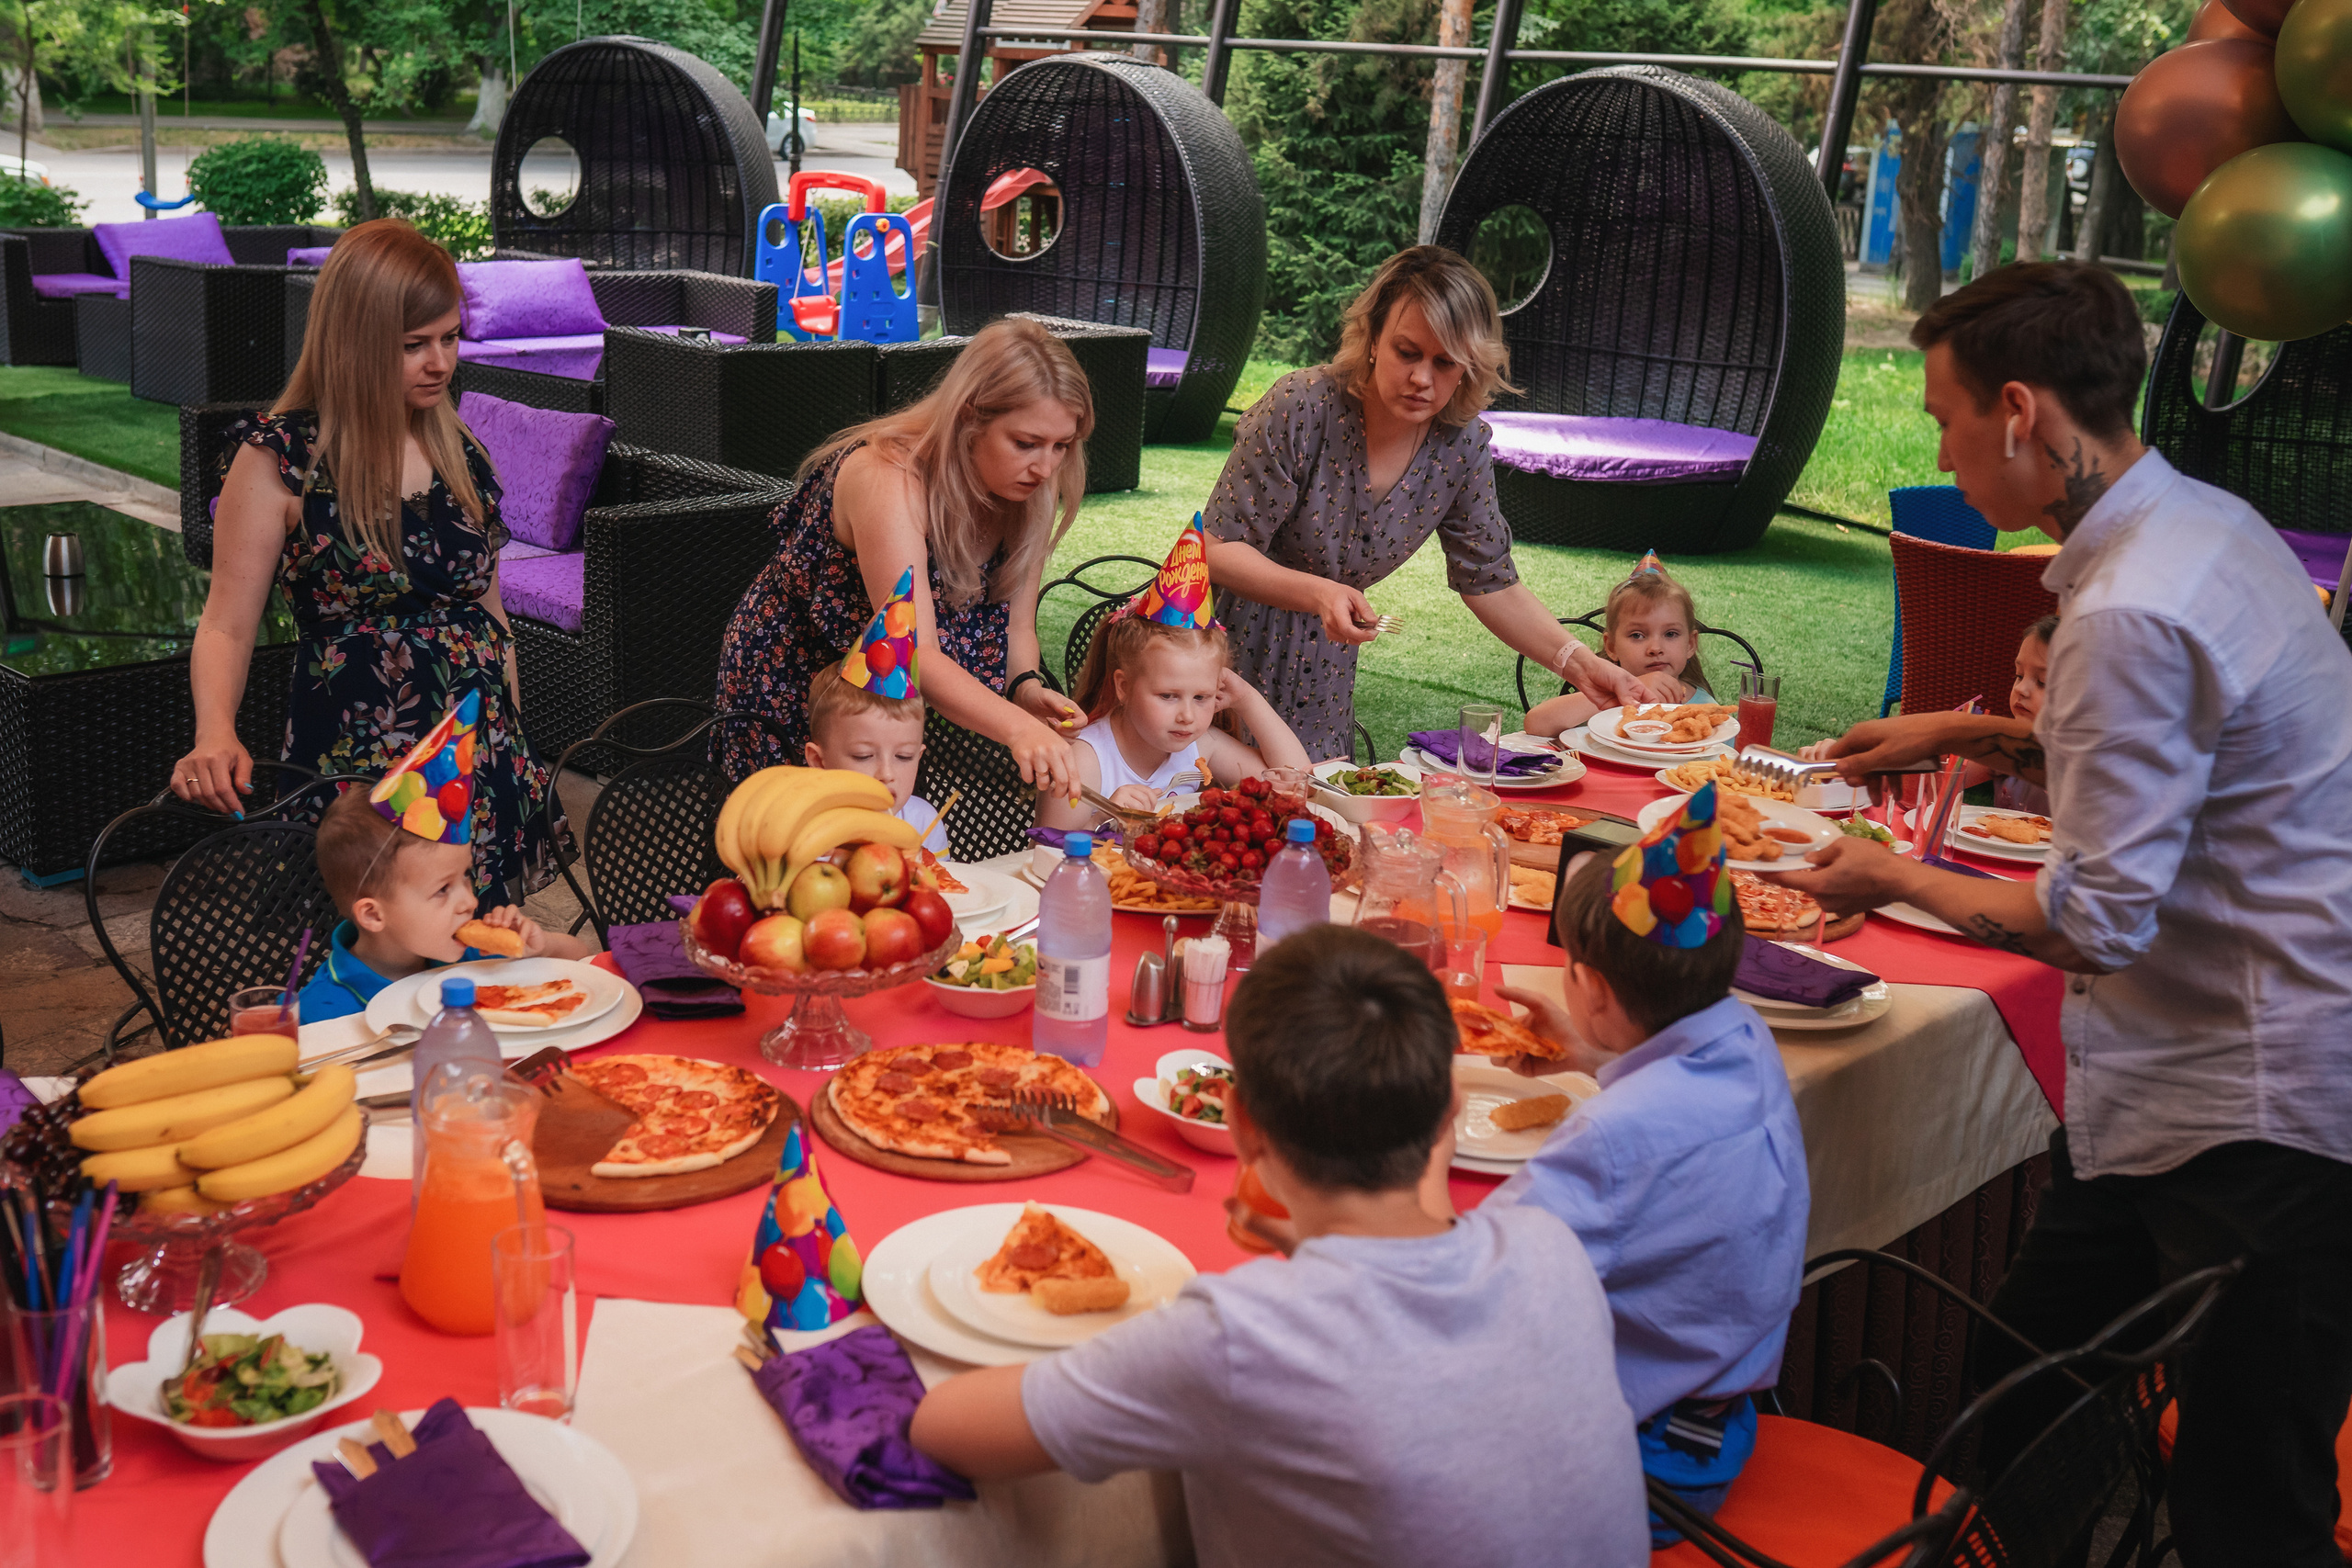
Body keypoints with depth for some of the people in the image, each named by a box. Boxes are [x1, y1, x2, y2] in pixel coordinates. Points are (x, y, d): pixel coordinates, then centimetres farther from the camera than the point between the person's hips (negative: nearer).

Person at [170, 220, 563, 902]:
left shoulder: (462, 454, 8)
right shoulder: (278, 458, -8)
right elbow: (227, 627, -10)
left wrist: (516, 747, 15)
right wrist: (216, 737, -28)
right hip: (351, 766, -5)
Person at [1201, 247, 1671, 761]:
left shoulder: (1462, 446, -10)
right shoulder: (1303, 408, -24)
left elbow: (1491, 583, -1)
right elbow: (1219, 549, -20)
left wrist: (1582, 664, -14)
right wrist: (1319, 594, -37)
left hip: (1324, 667, 4)